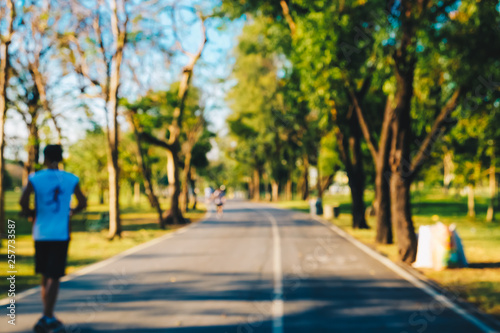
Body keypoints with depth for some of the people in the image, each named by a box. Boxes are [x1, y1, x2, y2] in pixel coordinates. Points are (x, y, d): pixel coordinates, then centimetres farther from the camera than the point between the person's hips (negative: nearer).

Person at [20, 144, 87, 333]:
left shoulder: (35, 178, -1)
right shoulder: (71, 180, 1)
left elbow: (23, 201, -11)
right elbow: (83, 203, 4)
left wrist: (30, 215, 8)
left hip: (40, 234, 2)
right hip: (60, 234, -2)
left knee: (45, 276, 15)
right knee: (54, 277, -2)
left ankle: (48, 317, 24)